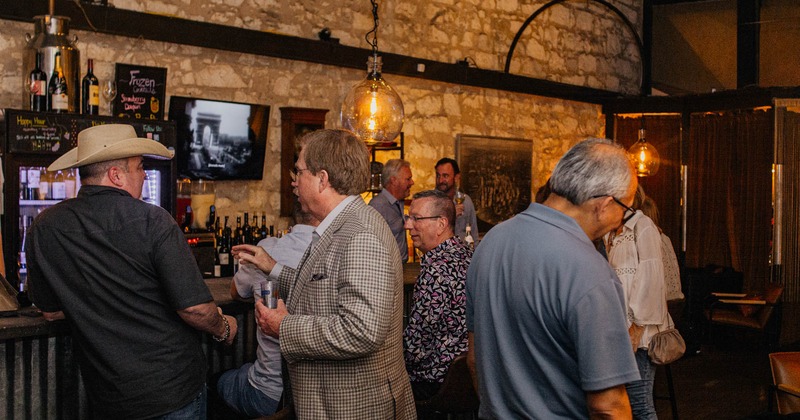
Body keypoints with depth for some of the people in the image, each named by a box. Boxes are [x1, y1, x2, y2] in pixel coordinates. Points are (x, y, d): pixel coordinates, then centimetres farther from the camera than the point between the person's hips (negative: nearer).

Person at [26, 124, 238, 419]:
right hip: (175, 389, -4)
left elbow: (50, 311, 7)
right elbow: (194, 307, -19)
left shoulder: (43, 229, -5)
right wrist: (224, 329, 1)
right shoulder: (152, 220, -18)